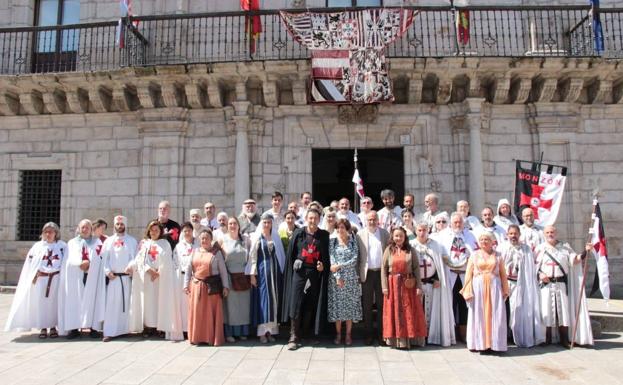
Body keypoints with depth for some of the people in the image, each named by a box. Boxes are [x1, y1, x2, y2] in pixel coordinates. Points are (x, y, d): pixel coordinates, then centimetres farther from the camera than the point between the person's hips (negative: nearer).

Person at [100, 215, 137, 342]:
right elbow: (104, 258, 6)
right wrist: (107, 271, -7)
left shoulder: (131, 241, 7)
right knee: (111, 304, -2)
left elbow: (134, 257, 0)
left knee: (126, 303, 3)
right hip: (112, 277, 1)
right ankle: (109, 332, -2)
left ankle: (124, 329, 11)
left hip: (126, 277, 0)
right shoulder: (108, 241, 11)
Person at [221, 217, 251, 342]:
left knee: (243, 304, 7)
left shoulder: (244, 240, 8)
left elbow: (249, 258, 10)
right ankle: (229, 333, 10)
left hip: (243, 277, 3)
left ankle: (242, 331, 18)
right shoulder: (223, 240, 0)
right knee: (230, 305, 1)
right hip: (229, 277, -3)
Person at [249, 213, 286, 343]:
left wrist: (282, 271, 4)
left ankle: (270, 330, 13)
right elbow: (252, 256, -4)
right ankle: (262, 332, 3)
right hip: (261, 271, -4)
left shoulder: (275, 237, 9)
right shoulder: (256, 237, -1)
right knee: (263, 299, -3)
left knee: (274, 299, 5)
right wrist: (252, 274, -10)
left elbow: (281, 255, 11)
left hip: (275, 271, 4)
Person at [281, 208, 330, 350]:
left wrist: (323, 265, -7)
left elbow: (327, 255, 9)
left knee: (311, 305, 6)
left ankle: (304, 335, 19)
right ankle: (293, 337, 0)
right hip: (299, 273, -1)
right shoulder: (298, 233, 2)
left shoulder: (324, 235, 4)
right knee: (295, 303, -5)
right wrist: (293, 267, -2)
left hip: (315, 273, 1)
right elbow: (291, 253, 4)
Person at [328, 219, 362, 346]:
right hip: (336, 278, 0)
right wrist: (338, 277, -12)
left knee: (350, 305, 3)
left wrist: (339, 266, -14)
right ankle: (338, 334, 13)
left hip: (351, 278, 0)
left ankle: (348, 334, 13)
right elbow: (332, 260, -3)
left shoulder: (353, 242, 3)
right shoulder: (332, 242, 3)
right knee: (337, 305, 2)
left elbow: (354, 260, -6)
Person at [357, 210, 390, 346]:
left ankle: (381, 333, 16)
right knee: (367, 305, 6)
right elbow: (357, 255, 1)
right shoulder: (360, 234, 2)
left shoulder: (385, 234, 4)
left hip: (381, 272, 1)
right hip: (367, 273, 0)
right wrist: (357, 273, -3)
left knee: (381, 304, 7)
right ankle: (369, 334, 16)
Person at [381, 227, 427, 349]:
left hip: (408, 285, 0)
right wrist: (385, 286, -8)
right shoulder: (389, 250, 3)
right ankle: (395, 339, 14)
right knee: (394, 312, 5)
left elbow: (416, 269, 0)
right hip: (393, 285, 0)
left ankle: (408, 339, 14)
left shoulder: (410, 250, 2)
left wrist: (419, 286, -7)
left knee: (409, 312, 3)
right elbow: (383, 269, 0)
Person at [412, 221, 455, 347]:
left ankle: (432, 335, 12)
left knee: (432, 309, 4)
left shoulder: (436, 245, 4)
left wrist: (438, 278, -6)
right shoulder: (411, 246, 1)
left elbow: (441, 263, 3)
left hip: (432, 282, 1)